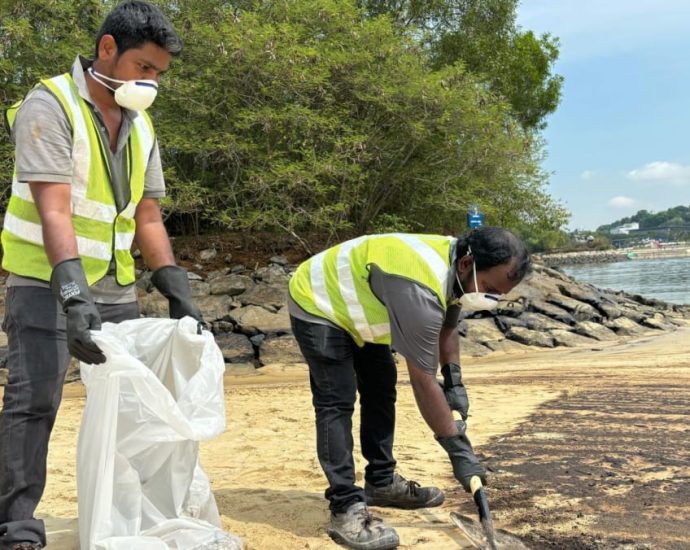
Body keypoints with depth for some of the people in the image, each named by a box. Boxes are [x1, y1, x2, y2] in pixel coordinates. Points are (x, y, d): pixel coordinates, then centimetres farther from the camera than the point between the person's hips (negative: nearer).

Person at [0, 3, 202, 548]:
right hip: (46, 283, -6)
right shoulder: (50, 105, -14)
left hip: (115, 288, 7)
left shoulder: (141, 124, 7)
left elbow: (148, 218, 8)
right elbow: (53, 211, -24)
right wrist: (73, 293, -34)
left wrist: (178, 289, -1)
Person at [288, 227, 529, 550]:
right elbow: (423, 382, -34)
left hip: (356, 304, 10)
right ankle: (345, 510, -12)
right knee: (337, 403, -16)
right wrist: (459, 450, -26)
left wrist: (455, 381, 1)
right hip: (317, 305, -10)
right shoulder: (420, 290, -39)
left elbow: (447, 326, 10)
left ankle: (382, 483, 23)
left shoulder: (453, 265, -10)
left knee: (380, 388, 11)